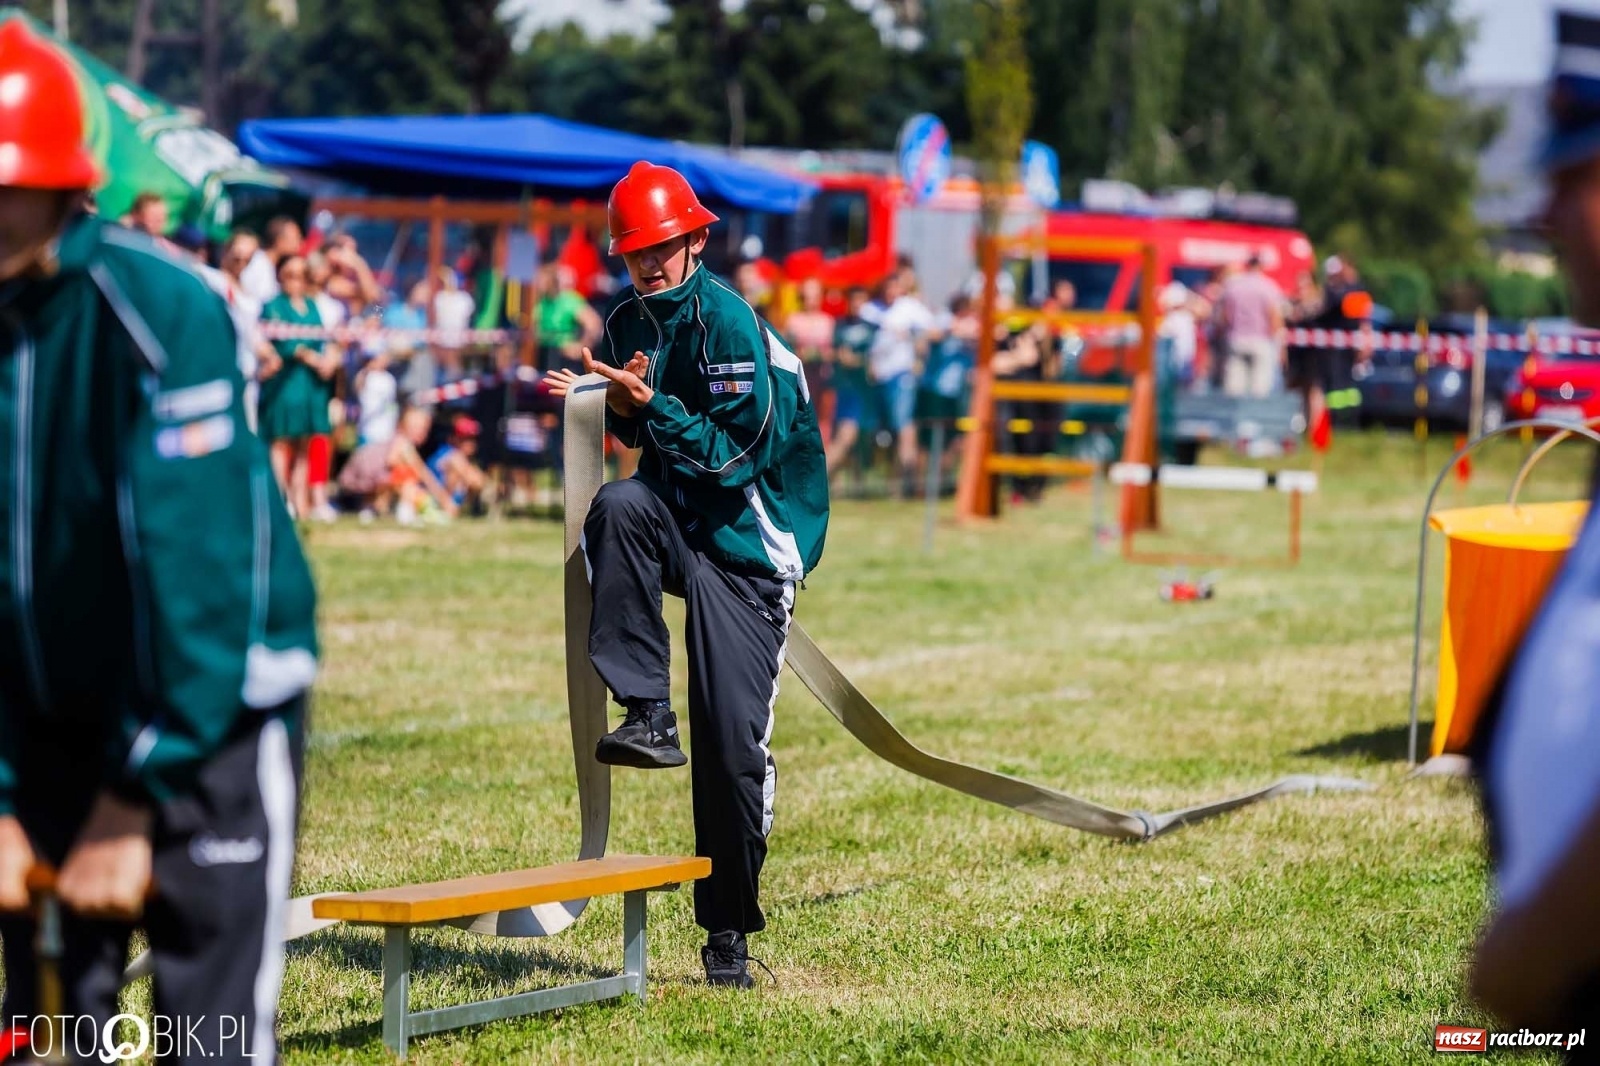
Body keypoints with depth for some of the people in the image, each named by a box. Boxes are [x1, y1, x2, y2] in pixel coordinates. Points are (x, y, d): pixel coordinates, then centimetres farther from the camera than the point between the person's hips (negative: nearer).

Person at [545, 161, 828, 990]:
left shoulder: (728, 321, -15)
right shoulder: (628, 321, 6)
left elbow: (736, 454, -19)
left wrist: (649, 406, -25)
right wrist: (597, 400, -5)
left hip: (746, 552, -5)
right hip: (674, 526, 5)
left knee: (734, 745, -8)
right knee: (618, 505, -32)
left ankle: (729, 931, 8)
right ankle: (646, 716, -29)